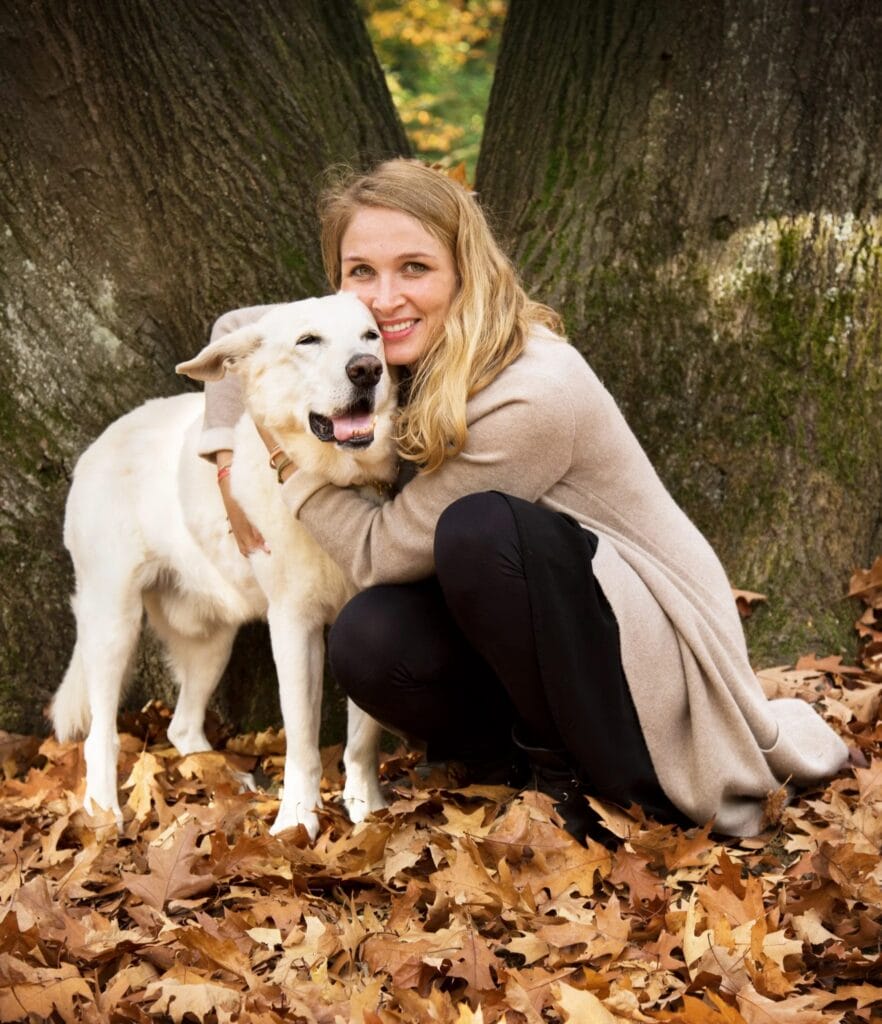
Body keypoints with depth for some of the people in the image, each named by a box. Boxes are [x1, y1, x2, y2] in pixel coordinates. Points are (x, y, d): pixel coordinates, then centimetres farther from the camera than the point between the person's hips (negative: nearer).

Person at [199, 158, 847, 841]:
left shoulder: (532, 397, -27)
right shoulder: (405, 351, -4)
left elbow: (383, 554, -19)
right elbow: (241, 329, 15)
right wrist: (231, 463, 5)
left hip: (660, 650, -6)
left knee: (479, 529, -34)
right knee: (369, 640, -24)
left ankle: (572, 775, -14)